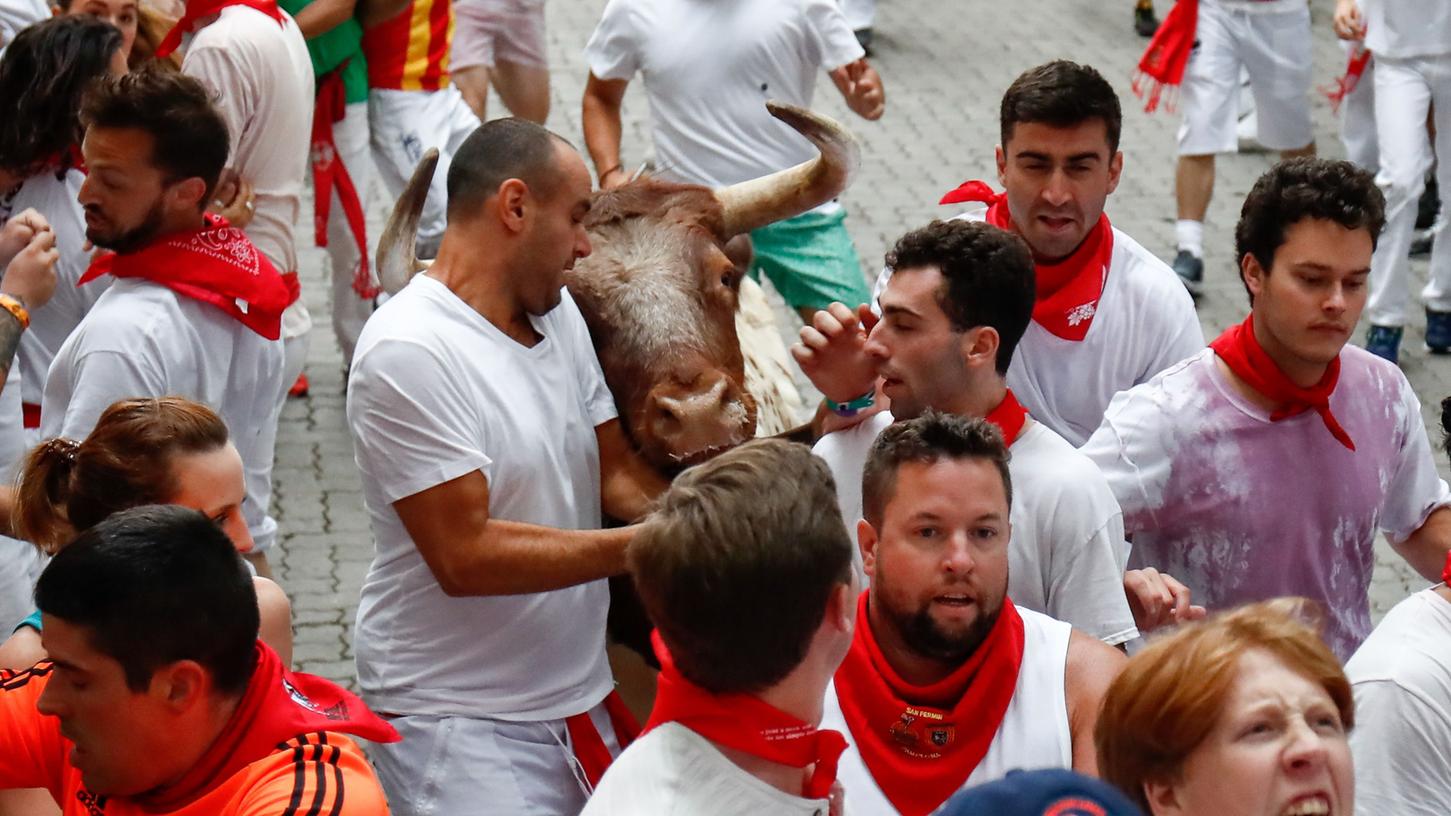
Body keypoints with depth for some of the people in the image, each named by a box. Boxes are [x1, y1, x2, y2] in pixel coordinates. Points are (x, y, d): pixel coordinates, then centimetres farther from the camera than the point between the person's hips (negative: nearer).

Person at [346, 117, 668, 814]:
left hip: (583, 697, 8)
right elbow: (465, 557, -21)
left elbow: (617, 473, 10)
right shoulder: (407, 351, -17)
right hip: (459, 724, -8)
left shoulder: (559, 312, 9)